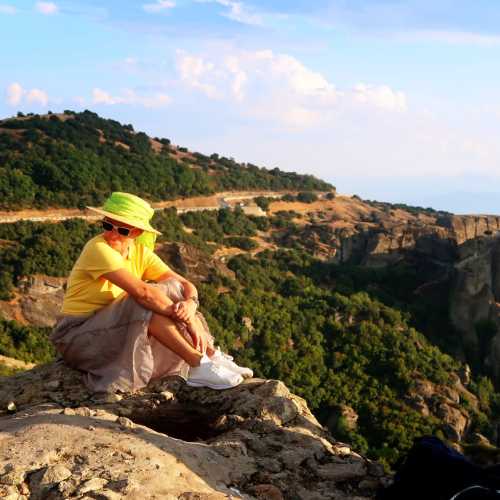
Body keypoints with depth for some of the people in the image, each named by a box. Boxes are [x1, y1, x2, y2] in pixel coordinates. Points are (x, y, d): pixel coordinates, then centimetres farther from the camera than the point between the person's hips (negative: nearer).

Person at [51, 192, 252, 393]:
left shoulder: (140, 251, 0)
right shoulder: (98, 249, -22)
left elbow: (186, 285, -4)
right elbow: (142, 291, -34)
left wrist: (190, 306, -27)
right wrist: (189, 320, -30)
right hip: (78, 336, -7)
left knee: (173, 290, -9)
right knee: (147, 302, -30)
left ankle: (211, 356, -13)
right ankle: (198, 365, -25)